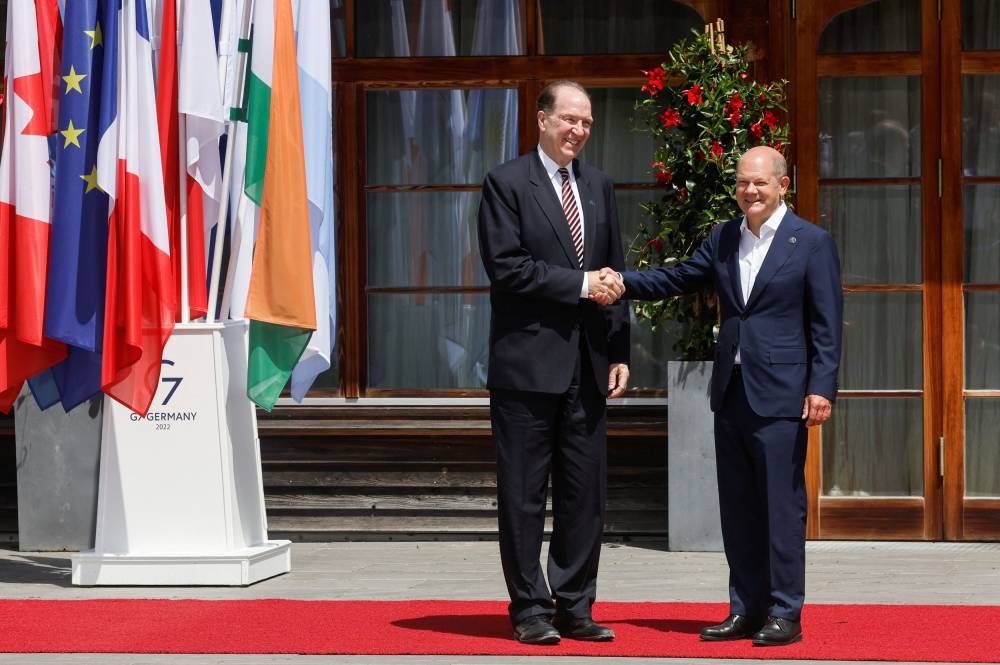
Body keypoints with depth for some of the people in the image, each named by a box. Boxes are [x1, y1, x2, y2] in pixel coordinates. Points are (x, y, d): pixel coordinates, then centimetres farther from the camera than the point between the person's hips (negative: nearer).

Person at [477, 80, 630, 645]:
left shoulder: (599, 186, 14)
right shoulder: (507, 183, -4)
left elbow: (614, 276, 15)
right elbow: (506, 267, -13)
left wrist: (620, 354, 8)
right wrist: (580, 284, -14)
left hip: (588, 365, 6)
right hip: (529, 361, -5)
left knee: (586, 493, 7)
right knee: (524, 494, 1)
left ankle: (575, 607, 15)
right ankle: (531, 609, 8)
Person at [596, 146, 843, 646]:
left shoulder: (812, 243, -4)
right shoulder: (722, 239, 12)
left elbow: (827, 324, -6)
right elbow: (678, 279, 14)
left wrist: (821, 389, -13)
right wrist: (624, 284, -3)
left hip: (781, 397, -6)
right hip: (731, 394, 6)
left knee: (782, 506, -4)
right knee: (736, 507, 9)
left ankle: (784, 614, 2)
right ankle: (746, 609, 16)